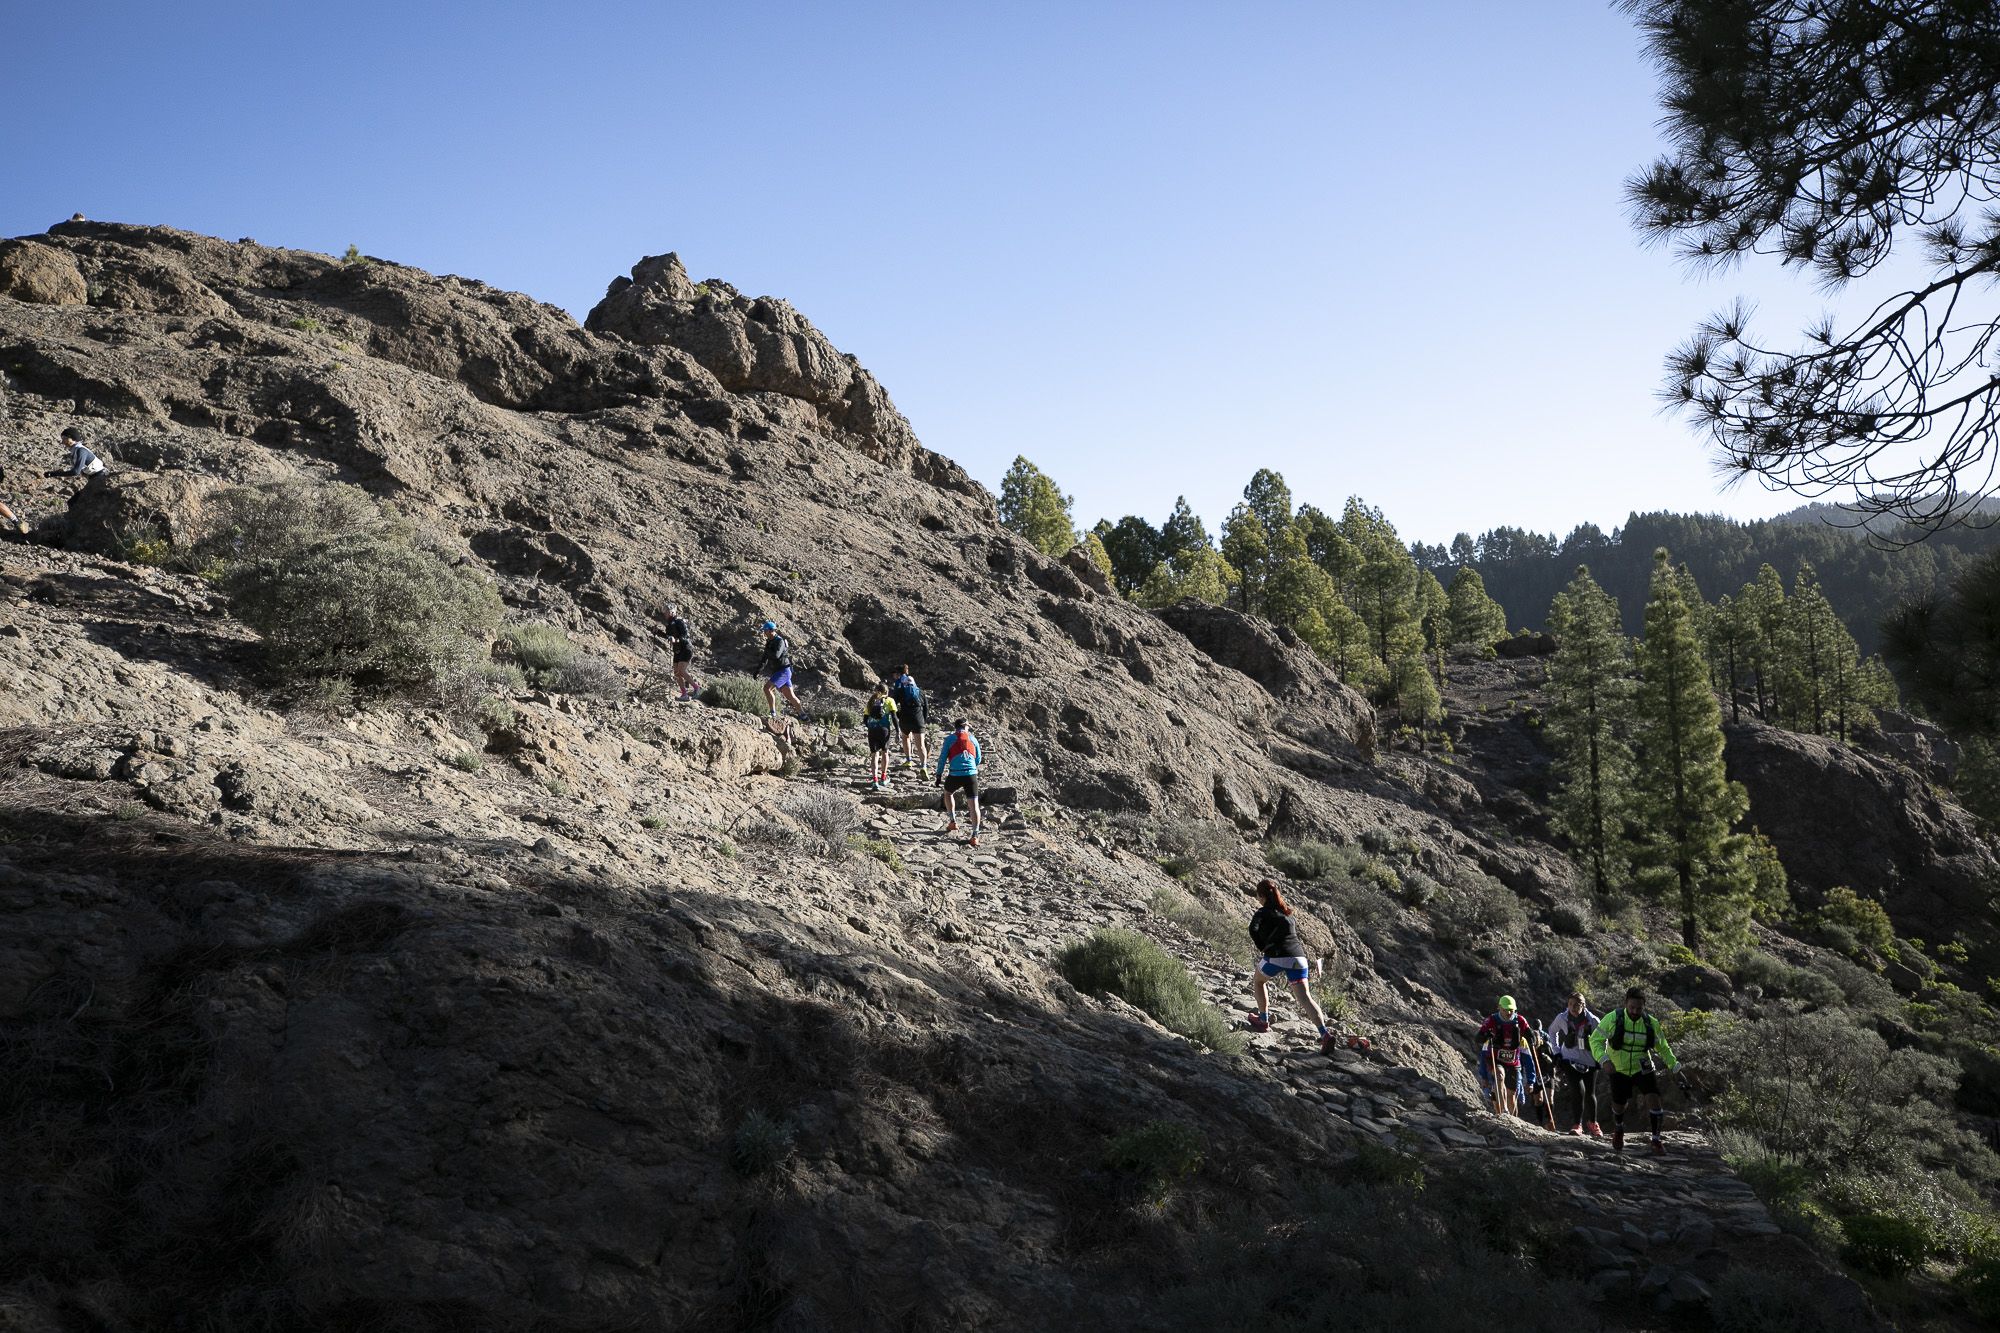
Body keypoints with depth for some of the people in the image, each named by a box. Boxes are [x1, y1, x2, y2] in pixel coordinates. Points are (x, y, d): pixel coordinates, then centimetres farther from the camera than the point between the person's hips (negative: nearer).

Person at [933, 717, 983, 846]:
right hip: (971, 774, 1)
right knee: (974, 804, 1)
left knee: (948, 793, 30)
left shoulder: (950, 739, 7)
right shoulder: (973, 739, 13)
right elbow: (978, 760, 20)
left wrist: (939, 776, 10)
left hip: (955, 775, -1)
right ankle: (975, 836, -5)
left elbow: (942, 758, 3)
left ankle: (953, 821, 26)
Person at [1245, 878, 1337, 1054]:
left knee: (1258, 980, 26)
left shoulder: (1263, 912, 6)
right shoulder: (1287, 912, 25)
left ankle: (1264, 1021, 29)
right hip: (1298, 956, 5)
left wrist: (1263, 949, 1)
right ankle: (1324, 1033, -23)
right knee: (1305, 997, -4)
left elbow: (1253, 930, -11)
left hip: (1277, 956, -4)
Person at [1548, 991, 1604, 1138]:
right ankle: (1577, 1125, -7)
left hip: (1589, 1061, 1)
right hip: (1569, 1060, -1)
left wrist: (1599, 1057, -1)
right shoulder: (1562, 1018, -9)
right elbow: (1552, 1032, 11)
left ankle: (1592, 1123, 33)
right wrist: (1557, 1052, 6)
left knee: (1590, 1094, 9)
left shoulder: (1592, 1020, -12)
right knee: (1579, 1090, -18)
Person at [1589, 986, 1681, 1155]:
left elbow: (1663, 1048, 8)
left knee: (1653, 1099, -19)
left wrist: (1675, 1066, -5)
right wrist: (1604, 1059, -28)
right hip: (1619, 1070, -1)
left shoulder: (1652, 1024, -9)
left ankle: (1657, 1141, -4)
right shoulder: (1613, 1019, -17)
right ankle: (1618, 1130, 45)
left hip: (1643, 1068, 1)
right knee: (1618, 1105, 10)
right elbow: (1596, 1040, -12)